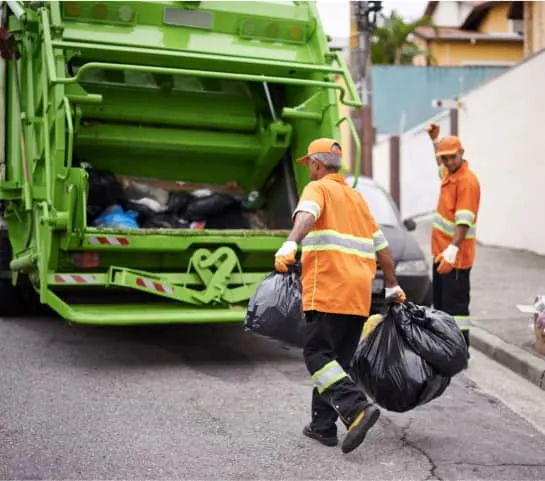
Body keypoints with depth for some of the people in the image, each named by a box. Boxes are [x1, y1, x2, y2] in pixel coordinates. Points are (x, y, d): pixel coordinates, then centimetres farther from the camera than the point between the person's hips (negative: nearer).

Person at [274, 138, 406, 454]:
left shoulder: (318, 188, 4)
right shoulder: (357, 197, 26)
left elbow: (307, 214, -20)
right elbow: (382, 245, 27)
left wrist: (290, 244, -36)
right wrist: (393, 286, 33)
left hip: (329, 290, -7)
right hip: (360, 293, 7)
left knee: (318, 354, -7)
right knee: (338, 359, 12)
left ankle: (358, 408, -23)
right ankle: (323, 426, 15)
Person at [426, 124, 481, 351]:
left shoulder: (467, 181, -17)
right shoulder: (448, 174, 10)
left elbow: (464, 221, -27)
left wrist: (453, 249, -38)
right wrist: (435, 140, 34)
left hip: (455, 256, -10)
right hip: (441, 253, 10)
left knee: (456, 305, -7)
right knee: (441, 304, 17)